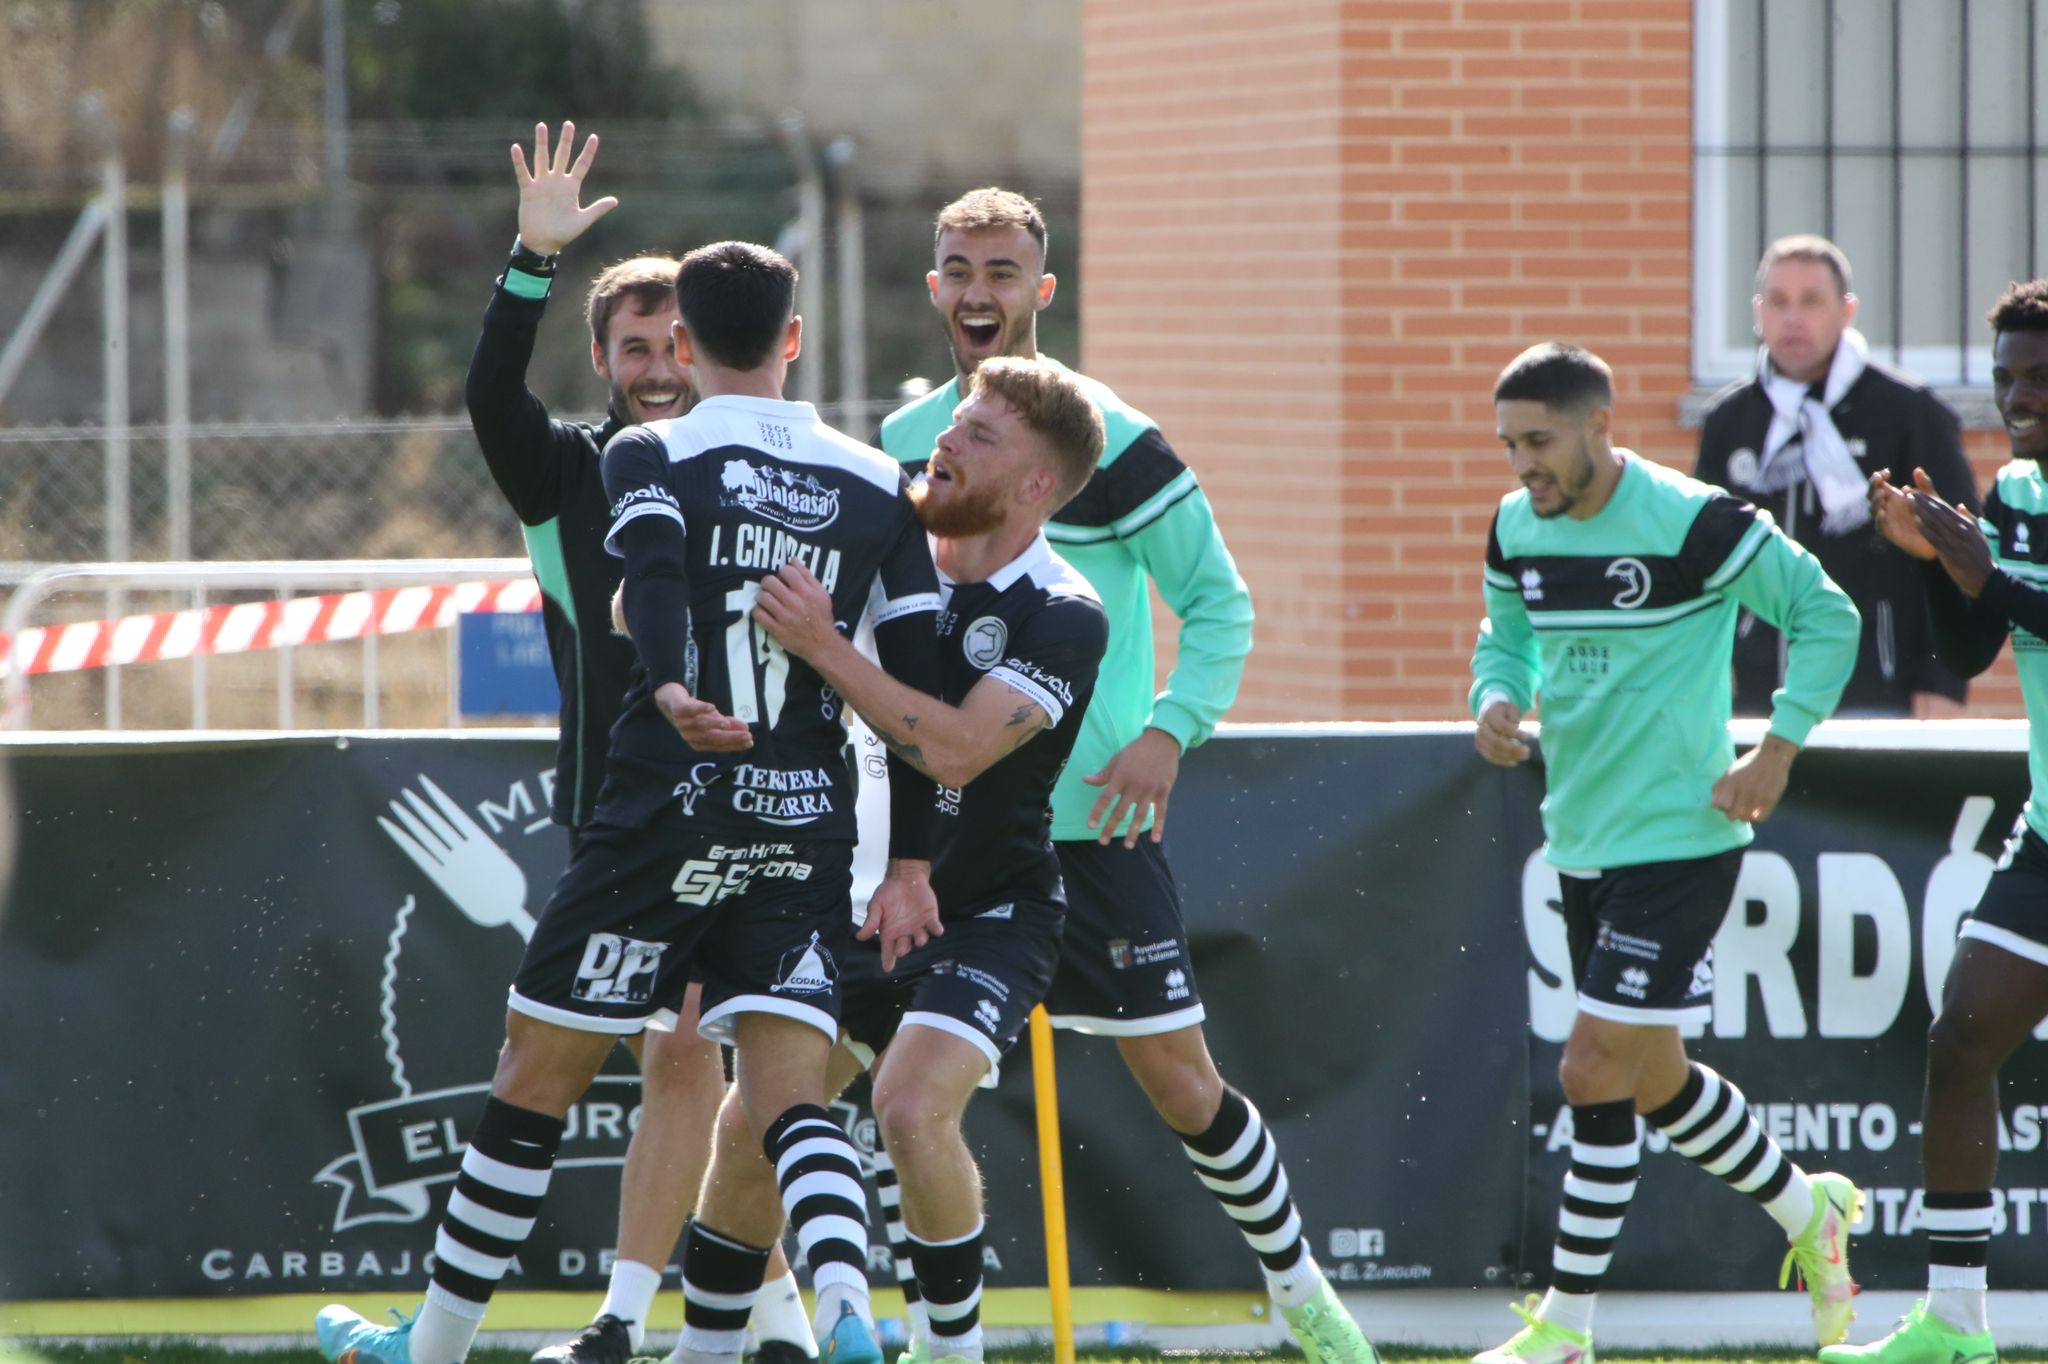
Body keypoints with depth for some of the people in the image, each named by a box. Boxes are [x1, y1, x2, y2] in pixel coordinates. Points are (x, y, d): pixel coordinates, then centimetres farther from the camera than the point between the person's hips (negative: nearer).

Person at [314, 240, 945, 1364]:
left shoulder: (651, 457, 2)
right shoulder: (879, 486, 11)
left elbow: (654, 576, -21)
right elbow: (921, 687, 8)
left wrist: (673, 690, -38)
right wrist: (910, 866, 11)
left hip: (670, 810, -3)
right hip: (809, 829, 3)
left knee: (536, 1073, 10)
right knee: (786, 1097, -2)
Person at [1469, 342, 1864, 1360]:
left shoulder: (1694, 524, -18)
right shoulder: (1516, 530, 2)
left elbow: (1826, 616, -9)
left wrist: (1778, 751, -13)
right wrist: (1497, 698, -4)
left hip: (1677, 844, -8)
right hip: (1581, 844, 8)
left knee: (1595, 1074, -10)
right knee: (1652, 1080, 16)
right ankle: (1810, 1214, 39)